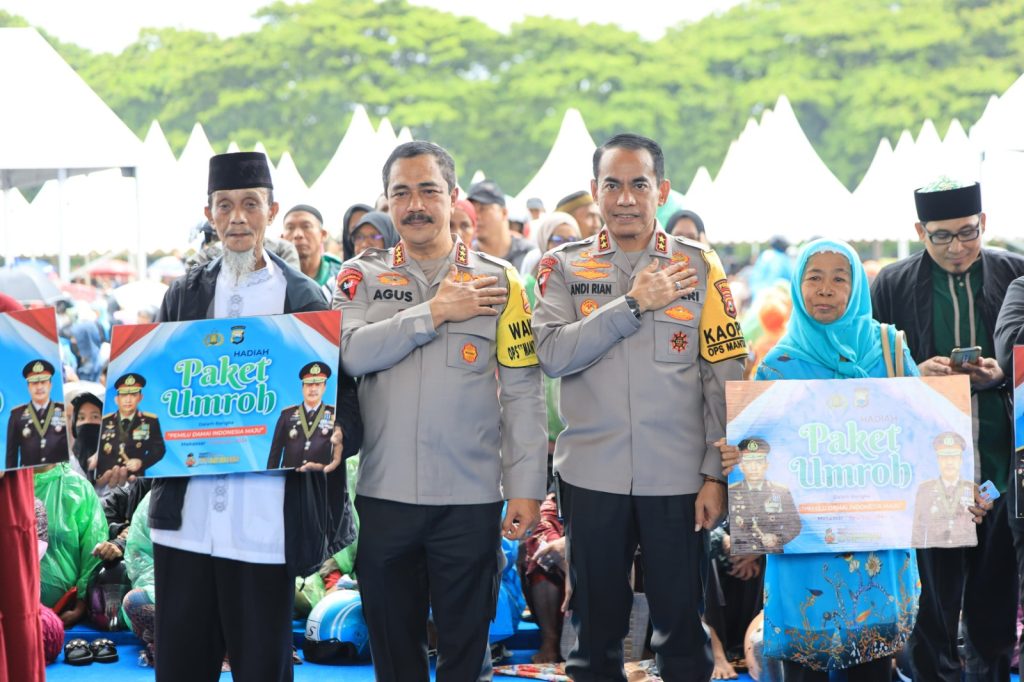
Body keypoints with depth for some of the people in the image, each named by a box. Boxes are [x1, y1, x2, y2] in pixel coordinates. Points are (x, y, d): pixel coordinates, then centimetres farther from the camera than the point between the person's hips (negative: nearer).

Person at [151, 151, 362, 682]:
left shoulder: (305, 299, 3)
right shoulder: (185, 295, 12)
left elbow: (343, 390, 1)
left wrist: (337, 434, -21)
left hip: (265, 521, -3)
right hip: (184, 514, 3)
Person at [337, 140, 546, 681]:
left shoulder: (497, 281, 2)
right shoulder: (362, 277, 5)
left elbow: (522, 392, 0)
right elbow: (349, 352, -13)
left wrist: (525, 488, -5)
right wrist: (436, 311, -14)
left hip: (470, 496, -1)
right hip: (383, 493, 1)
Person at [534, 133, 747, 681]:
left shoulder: (698, 266, 2)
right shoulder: (565, 267, 4)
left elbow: (724, 377, 0)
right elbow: (552, 354, -11)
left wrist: (716, 474, -5)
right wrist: (633, 303, -13)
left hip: (678, 478, -1)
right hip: (591, 475, 1)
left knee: (681, 626, 5)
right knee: (596, 626, 10)